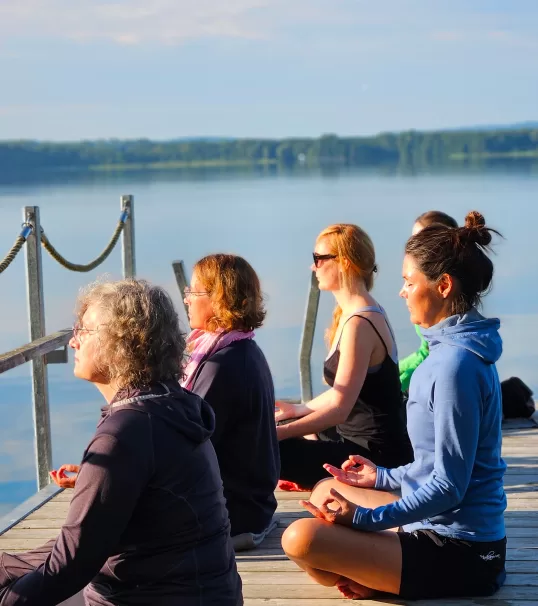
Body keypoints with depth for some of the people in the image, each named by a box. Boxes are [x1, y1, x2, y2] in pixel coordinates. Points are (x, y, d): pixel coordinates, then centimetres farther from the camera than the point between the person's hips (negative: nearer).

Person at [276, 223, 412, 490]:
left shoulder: (359, 323, -20)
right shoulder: (365, 312, 12)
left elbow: (339, 407, -24)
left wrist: (278, 433, -24)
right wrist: (301, 409, 27)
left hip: (376, 454, -11)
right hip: (361, 439, 11)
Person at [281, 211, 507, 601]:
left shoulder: (456, 364, -22)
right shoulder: (453, 350, 8)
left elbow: (449, 486, -23)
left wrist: (366, 516, -25)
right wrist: (383, 478, 24)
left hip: (459, 553, -10)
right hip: (441, 523, 11)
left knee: (301, 539, -24)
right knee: (327, 493, 26)